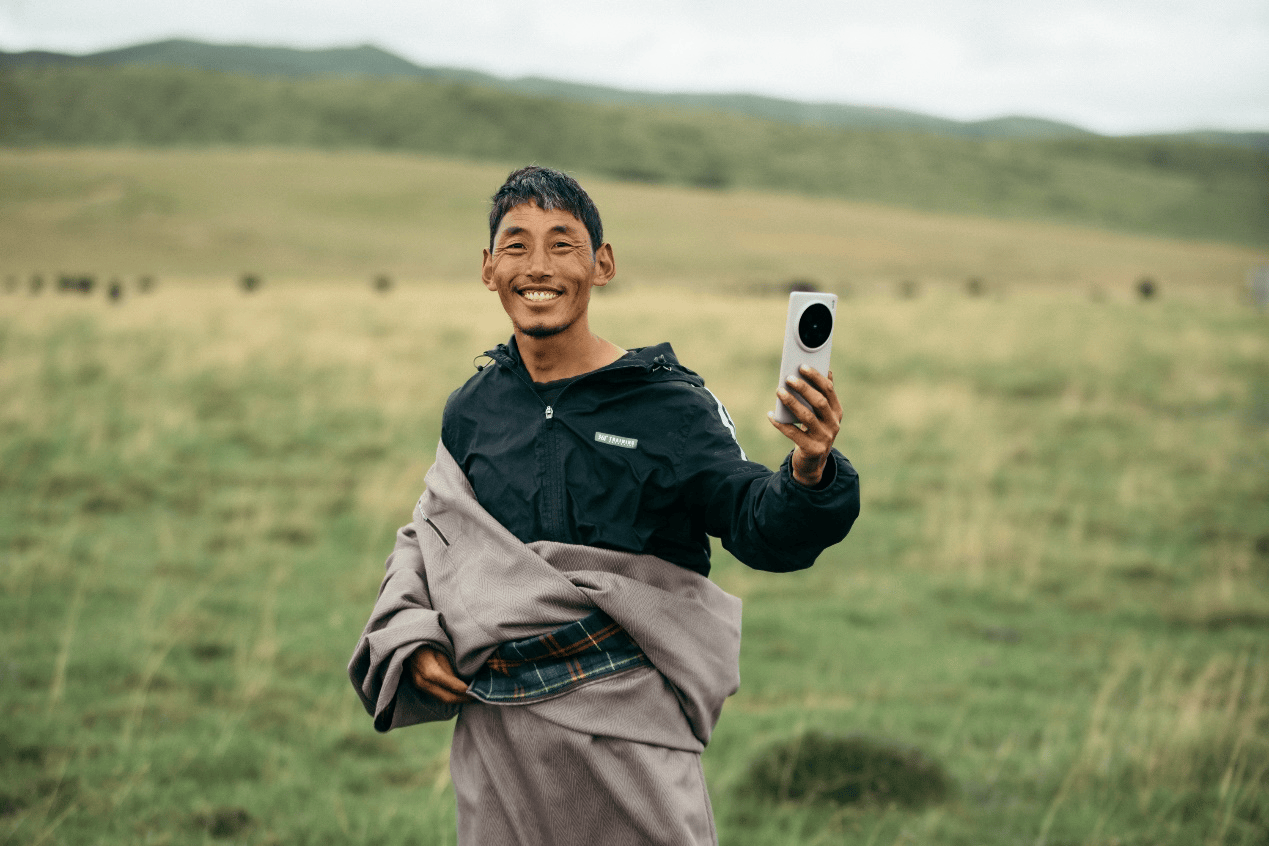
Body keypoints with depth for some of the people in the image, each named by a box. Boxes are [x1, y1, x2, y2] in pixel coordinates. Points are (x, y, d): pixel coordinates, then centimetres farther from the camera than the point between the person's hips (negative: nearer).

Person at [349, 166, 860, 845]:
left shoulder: (669, 405, -4)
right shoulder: (472, 410, 7)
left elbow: (758, 526, -11)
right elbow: (426, 537, 20)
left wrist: (807, 476, -32)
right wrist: (410, 639, 4)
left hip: (627, 724, -3)